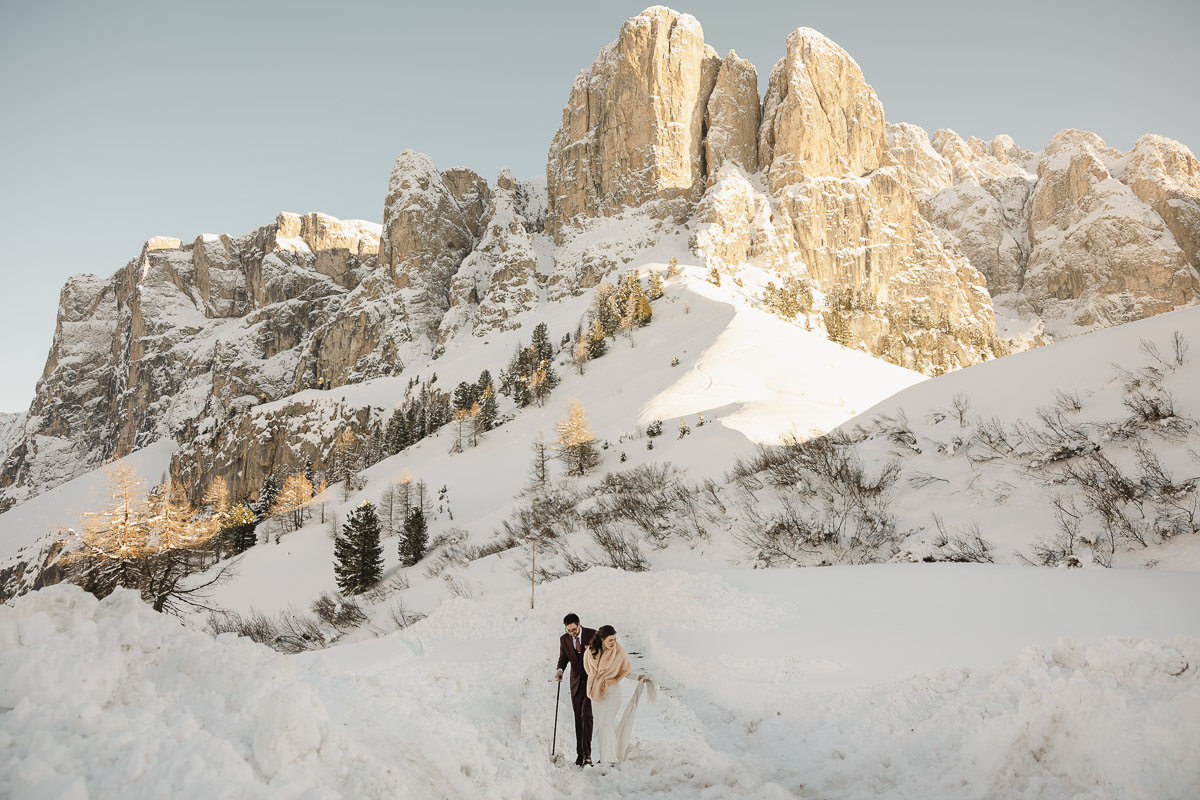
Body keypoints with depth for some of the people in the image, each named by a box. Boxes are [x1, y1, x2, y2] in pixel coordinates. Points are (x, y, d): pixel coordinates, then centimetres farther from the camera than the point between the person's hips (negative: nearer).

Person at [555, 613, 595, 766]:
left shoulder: (592, 634, -8)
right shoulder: (564, 639, 0)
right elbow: (563, 657, 7)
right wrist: (560, 669, -13)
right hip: (576, 682, 3)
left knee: (586, 715, -14)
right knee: (578, 718, 6)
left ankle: (586, 752, -10)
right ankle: (580, 753, 13)